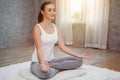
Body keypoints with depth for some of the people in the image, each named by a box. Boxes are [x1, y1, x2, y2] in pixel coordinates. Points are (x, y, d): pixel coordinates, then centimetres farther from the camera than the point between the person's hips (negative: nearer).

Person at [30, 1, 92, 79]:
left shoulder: (56, 28, 5)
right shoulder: (37, 28, -13)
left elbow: (63, 47, 1)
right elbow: (39, 49, -22)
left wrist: (80, 55, -4)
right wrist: (42, 63, -40)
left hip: (52, 60, 7)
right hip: (38, 61, -6)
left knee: (79, 61, -7)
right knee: (45, 73, -42)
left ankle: (51, 66, -13)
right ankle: (59, 68, -11)